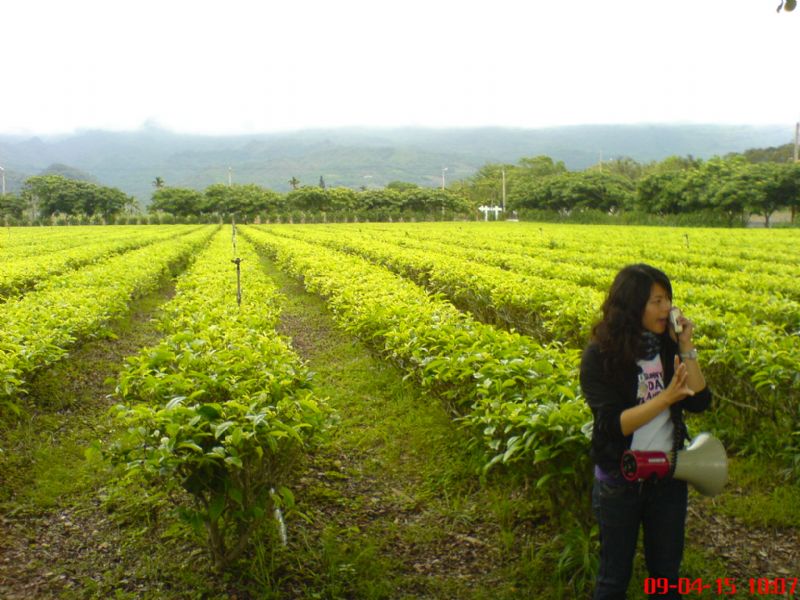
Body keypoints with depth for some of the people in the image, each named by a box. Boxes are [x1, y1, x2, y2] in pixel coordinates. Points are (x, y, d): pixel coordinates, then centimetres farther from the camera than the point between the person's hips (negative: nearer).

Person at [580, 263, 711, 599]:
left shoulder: (665, 347, -3)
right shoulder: (600, 356, -16)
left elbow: (700, 402, -7)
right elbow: (611, 424, -23)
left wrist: (686, 348, -14)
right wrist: (666, 397, -30)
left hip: (668, 477, 4)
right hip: (620, 481, -4)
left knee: (667, 572, 20)